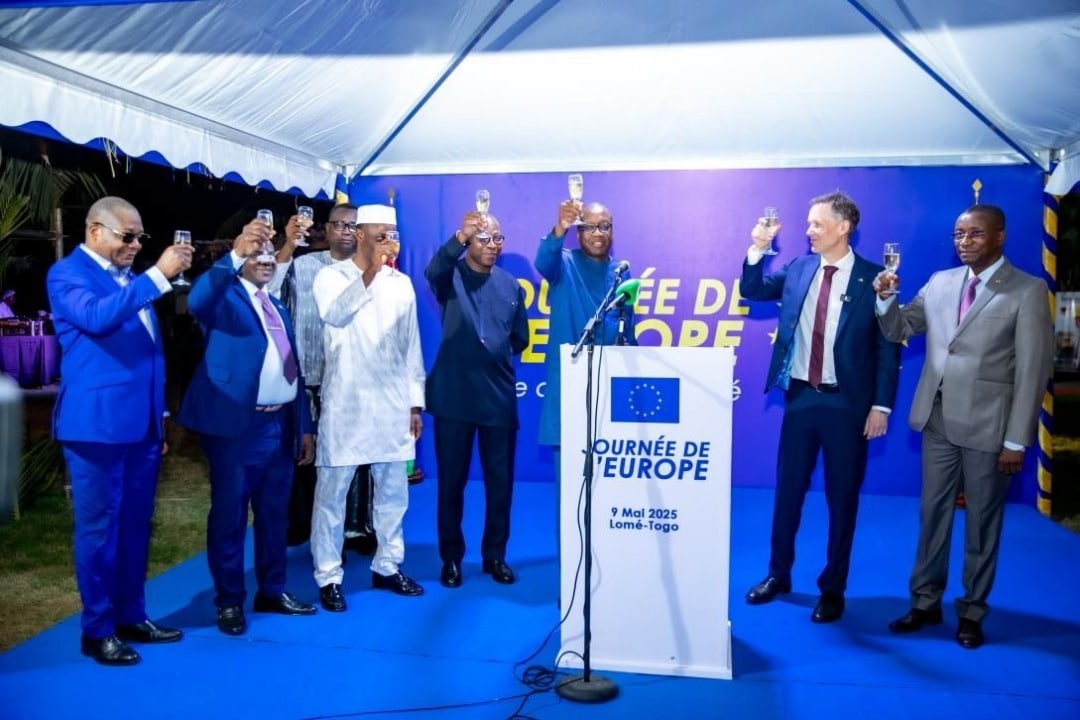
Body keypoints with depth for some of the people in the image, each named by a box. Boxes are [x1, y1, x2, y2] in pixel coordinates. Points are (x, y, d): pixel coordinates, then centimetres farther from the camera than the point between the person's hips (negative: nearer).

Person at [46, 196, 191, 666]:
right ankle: (98, 630, 13)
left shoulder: (130, 278, 16)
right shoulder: (67, 274, -5)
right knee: (98, 527, 2)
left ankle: (132, 617, 24)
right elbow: (97, 317, -27)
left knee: (135, 524, 13)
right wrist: (158, 275, -28)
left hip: (141, 423, 7)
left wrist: (160, 416, 18)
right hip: (98, 424, -7)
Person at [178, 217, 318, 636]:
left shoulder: (279, 309, 19)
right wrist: (235, 253, -39)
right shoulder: (224, 296, 0)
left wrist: (304, 426, 13)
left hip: (280, 424, 7)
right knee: (229, 515, 2)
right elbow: (196, 300, -27)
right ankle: (229, 601, 14)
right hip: (235, 423, -6)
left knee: (274, 513, 14)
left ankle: (272, 592, 27)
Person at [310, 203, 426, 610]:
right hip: (345, 403, -4)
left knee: (393, 491, 10)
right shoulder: (331, 276, -1)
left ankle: (387, 566, 24)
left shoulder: (401, 283, 10)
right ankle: (328, 577, 13)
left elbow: (411, 345, 11)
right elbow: (334, 315, -23)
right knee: (332, 492, 2)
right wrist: (368, 273, -30)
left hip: (392, 405, 4)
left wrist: (415, 402, 9)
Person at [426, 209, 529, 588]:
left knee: (500, 482, 8)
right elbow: (433, 270, -26)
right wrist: (460, 237, -40)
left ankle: (495, 556, 23)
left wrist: (497, 359, 5)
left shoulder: (511, 285, 10)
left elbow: (520, 338, 16)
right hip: (455, 394, -3)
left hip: (499, 395, 3)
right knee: (451, 481, 6)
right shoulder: (451, 276, -1)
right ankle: (451, 558, 20)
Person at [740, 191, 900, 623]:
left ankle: (833, 589, 21)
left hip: (846, 401, -4)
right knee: (787, 490, 13)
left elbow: (888, 346, -6)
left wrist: (881, 405, -10)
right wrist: (758, 249, -6)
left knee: (842, 497, 7)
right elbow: (752, 291, 9)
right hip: (800, 396, 4)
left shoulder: (872, 278, -6)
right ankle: (778, 574, 29)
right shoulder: (797, 270, 6)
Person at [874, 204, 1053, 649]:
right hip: (938, 418, 4)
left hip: (987, 425, -4)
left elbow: (1033, 371, -9)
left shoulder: (1028, 291, -7)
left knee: (982, 520, 9)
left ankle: (972, 611, 24)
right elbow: (898, 330, 13)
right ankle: (925, 602, 26)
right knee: (932, 513, 12)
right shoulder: (940, 282, 7)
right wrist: (886, 299, -9)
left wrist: (1017, 441, -12)